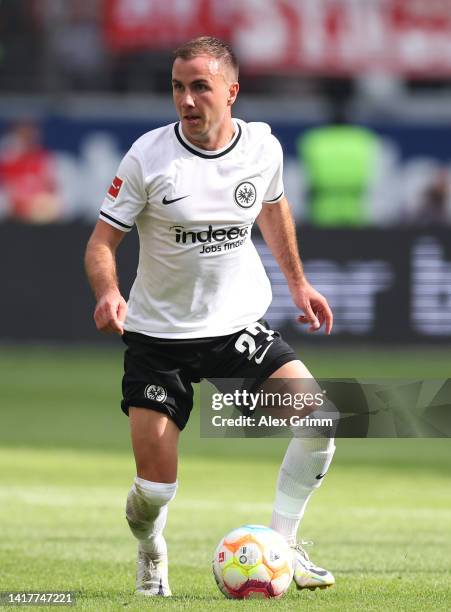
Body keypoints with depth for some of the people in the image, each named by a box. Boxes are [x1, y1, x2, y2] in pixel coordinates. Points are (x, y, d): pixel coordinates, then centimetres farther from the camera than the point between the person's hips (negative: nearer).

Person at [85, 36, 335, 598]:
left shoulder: (263, 146, -4)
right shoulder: (148, 157, -14)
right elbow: (102, 241, -9)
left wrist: (297, 282, 20)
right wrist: (107, 294, -29)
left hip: (239, 322, 2)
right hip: (158, 335, -2)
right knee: (155, 487, -7)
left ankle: (281, 544, 0)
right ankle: (150, 553, 30)